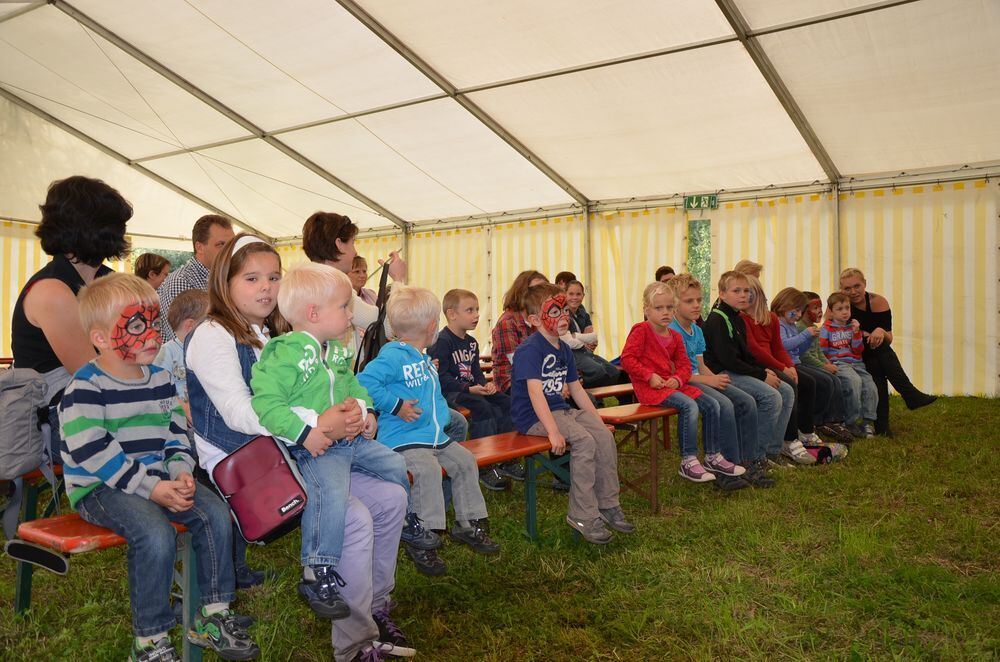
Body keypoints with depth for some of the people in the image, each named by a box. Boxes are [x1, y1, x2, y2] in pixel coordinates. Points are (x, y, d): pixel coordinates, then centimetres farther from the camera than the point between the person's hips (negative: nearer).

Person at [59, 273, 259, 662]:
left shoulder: (160, 379, 9)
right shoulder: (85, 387, -13)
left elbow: (176, 430, 14)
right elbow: (91, 452, -21)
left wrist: (180, 472, -6)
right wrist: (150, 487, -24)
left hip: (157, 479, 7)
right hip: (99, 488, -7)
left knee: (216, 513, -10)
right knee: (156, 534, -30)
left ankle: (214, 616, 4)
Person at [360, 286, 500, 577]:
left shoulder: (424, 358, 16)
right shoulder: (393, 355, -16)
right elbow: (364, 382, -27)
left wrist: (447, 416, 20)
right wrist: (396, 406, -23)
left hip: (436, 435, 10)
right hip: (404, 438, -10)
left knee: (465, 461, 8)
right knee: (428, 469, -30)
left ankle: (468, 524, 25)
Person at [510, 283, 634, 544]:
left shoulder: (563, 349, 12)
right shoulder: (529, 349, -16)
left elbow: (576, 389, 19)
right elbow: (535, 392, -26)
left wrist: (597, 420, 14)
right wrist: (553, 432, -32)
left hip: (559, 409, 8)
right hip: (532, 417, -8)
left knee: (605, 435, -9)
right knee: (584, 440, -25)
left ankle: (608, 504, 5)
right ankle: (583, 515, -14)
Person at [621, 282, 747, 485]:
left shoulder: (675, 336, 15)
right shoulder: (641, 331, -8)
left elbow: (684, 364, 13)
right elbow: (627, 358, -15)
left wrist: (678, 379, -8)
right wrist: (649, 376, -20)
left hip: (670, 383, 8)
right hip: (649, 387, -8)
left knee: (712, 404, 0)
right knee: (689, 406, -29)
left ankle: (713, 457, 13)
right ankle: (688, 462, -21)